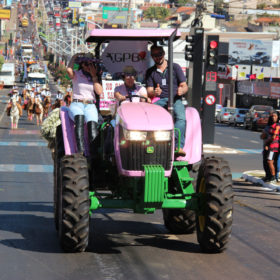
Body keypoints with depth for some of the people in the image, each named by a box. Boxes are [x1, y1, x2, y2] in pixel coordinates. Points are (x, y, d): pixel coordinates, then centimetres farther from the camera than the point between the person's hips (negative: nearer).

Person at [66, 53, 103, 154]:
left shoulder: (95, 77, 21)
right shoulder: (76, 75, 11)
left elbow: (99, 92, 5)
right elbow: (69, 70, -14)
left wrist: (94, 76, 5)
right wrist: (74, 56, 0)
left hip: (90, 106, 3)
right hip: (77, 105, -3)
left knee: (92, 123, -30)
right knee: (79, 117, -39)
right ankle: (80, 151, -48)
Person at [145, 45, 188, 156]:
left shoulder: (175, 67, 14)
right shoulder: (150, 72, 19)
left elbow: (184, 86, 10)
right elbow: (149, 91, 11)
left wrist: (182, 90, -15)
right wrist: (154, 92, -14)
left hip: (175, 99, -1)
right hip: (159, 101, 1)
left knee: (181, 118, -34)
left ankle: (178, 147, -46)